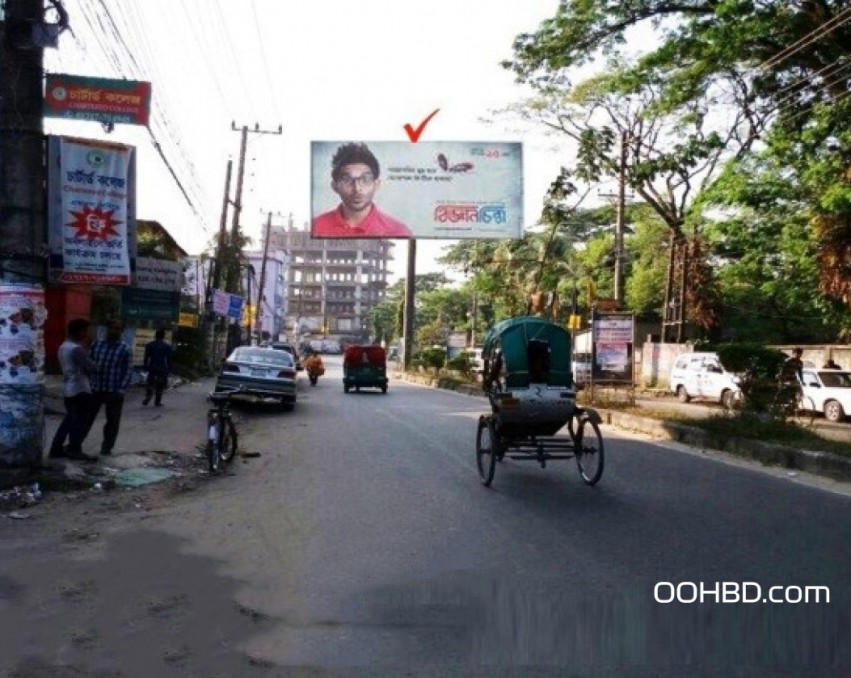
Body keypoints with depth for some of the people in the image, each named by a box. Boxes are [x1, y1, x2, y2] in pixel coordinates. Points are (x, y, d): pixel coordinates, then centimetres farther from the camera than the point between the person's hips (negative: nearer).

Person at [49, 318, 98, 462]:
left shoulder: (63, 347, 13)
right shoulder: (76, 348, -18)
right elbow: (92, 368, -18)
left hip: (68, 389, 10)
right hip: (80, 390, -10)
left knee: (69, 421, 16)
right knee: (81, 422, 1)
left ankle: (56, 449, 18)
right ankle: (74, 450, 8)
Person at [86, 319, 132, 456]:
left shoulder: (125, 349, -4)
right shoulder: (96, 345, 4)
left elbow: (127, 372, -4)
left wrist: (121, 390, -12)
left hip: (114, 392, -2)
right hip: (95, 389, 2)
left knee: (112, 421, 8)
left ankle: (107, 447, 24)